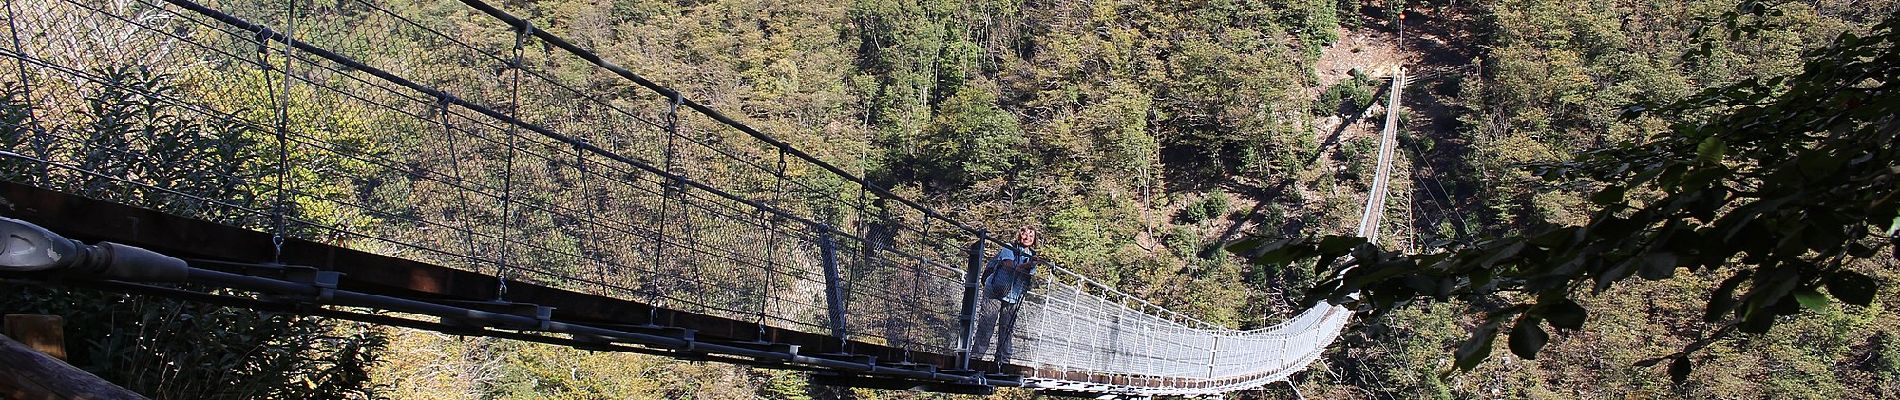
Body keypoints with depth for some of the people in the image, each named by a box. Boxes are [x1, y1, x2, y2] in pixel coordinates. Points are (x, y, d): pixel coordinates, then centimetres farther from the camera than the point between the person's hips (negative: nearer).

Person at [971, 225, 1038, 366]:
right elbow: (1010, 266, -20)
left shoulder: (1032, 256, 12)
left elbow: (1030, 278, 4)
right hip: (995, 291, -5)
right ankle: (976, 354, -4)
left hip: (1013, 297, 5)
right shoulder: (1009, 249, -3)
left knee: (1007, 329, 4)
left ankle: (1003, 361, 8)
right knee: (986, 325, -6)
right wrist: (1028, 265, -30)